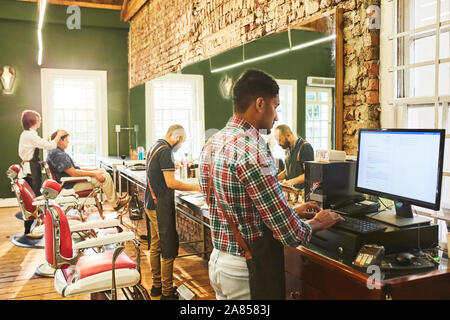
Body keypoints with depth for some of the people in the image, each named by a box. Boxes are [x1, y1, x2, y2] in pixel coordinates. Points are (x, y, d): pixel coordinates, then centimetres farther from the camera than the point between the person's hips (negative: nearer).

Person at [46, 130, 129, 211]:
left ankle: (116, 197, 15)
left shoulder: (55, 152, 13)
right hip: (72, 185, -11)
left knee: (103, 172, 13)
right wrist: (94, 174, -20)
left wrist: (91, 169, 12)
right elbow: (73, 173, -26)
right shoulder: (59, 155, -22)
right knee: (105, 177, -14)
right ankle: (116, 204, -2)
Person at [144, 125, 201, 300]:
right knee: (169, 249, -3)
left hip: (151, 204, 10)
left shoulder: (155, 147, 14)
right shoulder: (165, 151, -17)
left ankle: (157, 285, 27)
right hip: (161, 207, -10)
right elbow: (171, 183, -23)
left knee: (156, 246, 16)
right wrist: (195, 187, -13)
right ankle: (167, 293, 5)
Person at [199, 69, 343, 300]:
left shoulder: (212, 144, 3)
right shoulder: (252, 151, -25)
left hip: (218, 260, 8)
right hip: (248, 271, -8)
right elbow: (291, 234, -23)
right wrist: (318, 223, -2)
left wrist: (291, 211, 15)